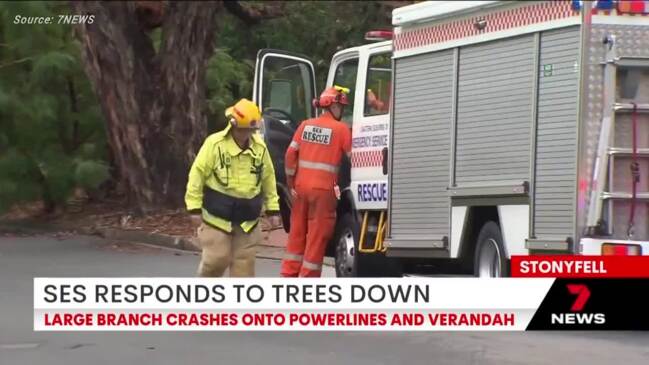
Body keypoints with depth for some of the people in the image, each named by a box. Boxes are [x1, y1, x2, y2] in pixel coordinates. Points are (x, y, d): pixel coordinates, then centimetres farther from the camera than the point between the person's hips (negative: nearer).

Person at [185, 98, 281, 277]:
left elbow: (268, 179, 12)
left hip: (248, 219, 4)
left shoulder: (260, 147, 4)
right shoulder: (215, 144, -10)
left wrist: (272, 209, 11)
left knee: (245, 262, 3)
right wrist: (195, 207, -10)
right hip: (218, 215, -4)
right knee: (217, 258, -4)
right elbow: (197, 174, -8)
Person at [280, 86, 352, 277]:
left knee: (297, 232, 14)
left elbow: (290, 154, 4)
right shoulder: (341, 129, -6)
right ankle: (308, 276, 3)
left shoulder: (305, 125, 7)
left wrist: (290, 181, 11)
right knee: (317, 236, 2)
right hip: (324, 189, -5)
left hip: (301, 185, 5)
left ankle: (289, 274, 17)